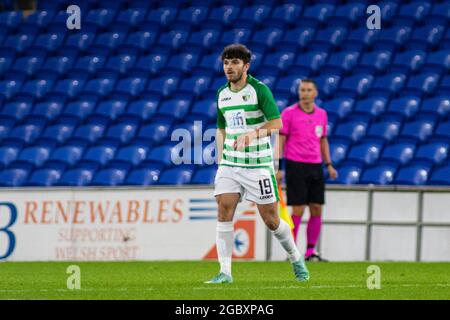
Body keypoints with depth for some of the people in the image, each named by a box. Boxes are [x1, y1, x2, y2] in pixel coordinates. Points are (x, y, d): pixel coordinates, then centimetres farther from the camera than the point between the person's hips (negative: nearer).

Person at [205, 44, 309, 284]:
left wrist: (253, 134, -32)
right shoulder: (222, 94, 10)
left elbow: (276, 122, -17)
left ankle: (296, 259, 26)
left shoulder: (259, 89, -8)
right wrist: (220, 161, 15)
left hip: (258, 165, -5)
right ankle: (225, 272, -10)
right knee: (224, 211, -12)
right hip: (230, 163, 5)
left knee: (271, 220, 1)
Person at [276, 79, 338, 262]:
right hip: (296, 165, -5)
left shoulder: (321, 114, 12)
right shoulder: (289, 113, -2)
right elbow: (281, 140, -3)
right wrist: (278, 167, -9)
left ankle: (311, 251, 7)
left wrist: (328, 164, 13)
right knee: (298, 210, -8)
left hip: (315, 166, 5)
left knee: (316, 210, 1)